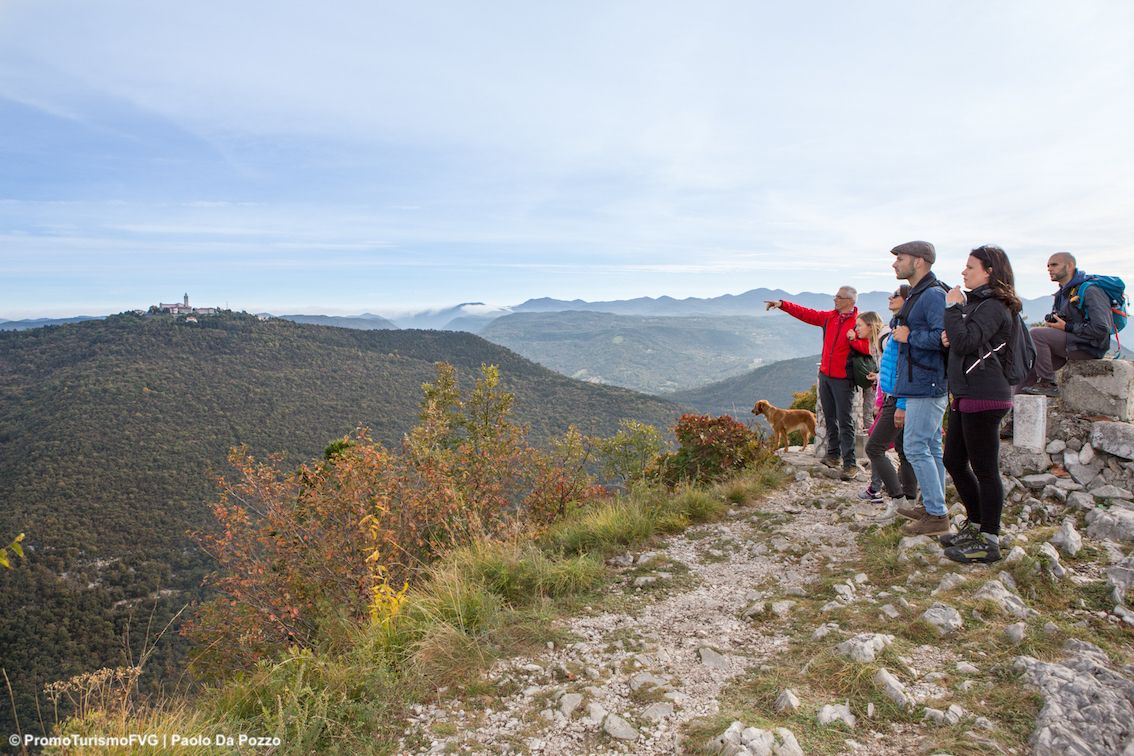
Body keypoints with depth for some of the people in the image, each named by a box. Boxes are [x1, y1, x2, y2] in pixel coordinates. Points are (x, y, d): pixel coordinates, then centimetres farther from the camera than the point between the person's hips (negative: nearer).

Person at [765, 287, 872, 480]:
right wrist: (782, 304, 5)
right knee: (829, 417, 14)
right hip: (825, 375, 6)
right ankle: (833, 454, 26)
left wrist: (854, 340, -30)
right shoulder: (829, 317, 8)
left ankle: (850, 464, -3)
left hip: (843, 379, -6)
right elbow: (805, 313, 10)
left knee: (845, 421, -6)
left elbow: (868, 348, -14)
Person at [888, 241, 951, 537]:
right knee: (930, 448, 14)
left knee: (916, 448, -9)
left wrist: (908, 336, -14)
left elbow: (941, 337, -28)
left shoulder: (934, 295, -15)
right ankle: (933, 508, 23)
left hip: (927, 388, -10)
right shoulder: (917, 295, 18)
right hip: (919, 387, 10)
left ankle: (936, 516, -2)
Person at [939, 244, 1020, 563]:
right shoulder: (979, 302, 19)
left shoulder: (993, 306, -12)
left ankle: (989, 542, 6)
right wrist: (949, 337, 3)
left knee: (984, 469, -3)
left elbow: (966, 342, -23)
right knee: (954, 461, 16)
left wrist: (954, 308, -13)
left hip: (983, 396, -10)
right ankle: (976, 525, 29)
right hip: (966, 394, 10)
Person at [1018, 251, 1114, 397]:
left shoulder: (1090, 291, -13)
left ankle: (1048, 384, -19)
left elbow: (1101, 329, -22)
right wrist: (1050, 323, 3)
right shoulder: (1061, 294, 16)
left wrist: (1067, 327, -17)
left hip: (1089, 347, -9)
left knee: (1036, 334, -24)